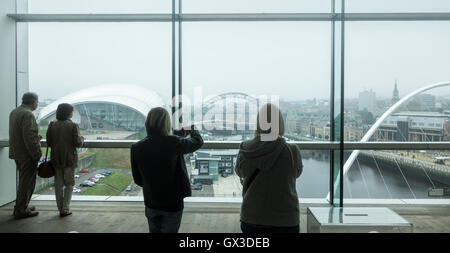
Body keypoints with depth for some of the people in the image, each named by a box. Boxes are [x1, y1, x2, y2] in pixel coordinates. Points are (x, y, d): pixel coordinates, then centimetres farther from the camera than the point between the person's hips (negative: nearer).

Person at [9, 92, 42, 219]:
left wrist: (36, 137, 16)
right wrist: (37, 154, -19)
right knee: (27, 182, 1)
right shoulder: (28, 114, -19)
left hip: (17, 153, 10)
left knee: (24, 181, 21)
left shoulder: (14, 112, 12)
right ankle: (21, 211, 10)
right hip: (27, 155, -10)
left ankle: (21, 206, 33)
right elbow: (29, 137, -25)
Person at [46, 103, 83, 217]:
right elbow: (78, 143, -13)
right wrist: (81, 138, 8)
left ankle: (61, 208, 17)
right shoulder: (73, 126, -11)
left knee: (58, 184, 11)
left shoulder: (52, 125, 0)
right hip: (69, 159, -3)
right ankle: (65, 209, 6)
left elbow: (48, 143, 1)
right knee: (69, 184, 9)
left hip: (56, 159, 4)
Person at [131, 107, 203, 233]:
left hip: (151, 204, 4)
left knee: (154, 231, 24)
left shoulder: (136, 148, -12)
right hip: (173, 204, -4)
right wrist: (192, 130, 15)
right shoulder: (173, 143, -23)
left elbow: (137, 180, -2)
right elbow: (198, 141, -6)